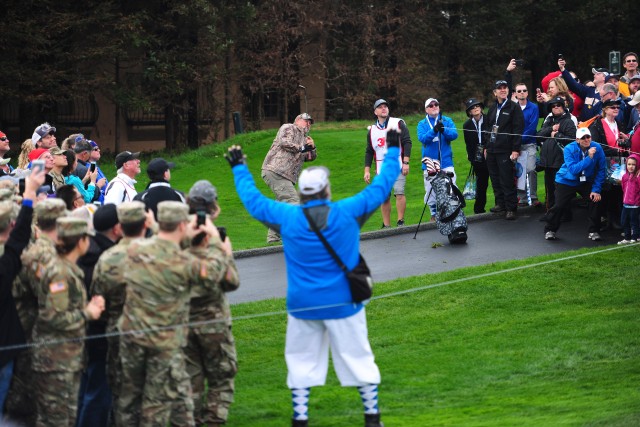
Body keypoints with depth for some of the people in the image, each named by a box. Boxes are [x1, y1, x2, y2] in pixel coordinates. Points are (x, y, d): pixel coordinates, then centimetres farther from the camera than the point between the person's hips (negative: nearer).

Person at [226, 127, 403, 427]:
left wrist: (239, 169, 22)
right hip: (343, 303, -1)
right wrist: (392, 151, 12)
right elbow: (381, 187, -1)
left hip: (302, 306, 1)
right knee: (357, 358, 8)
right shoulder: (348, 212, -10)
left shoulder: (288, 217, -7)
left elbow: (253, 200, 7)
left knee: (302, 361, 11)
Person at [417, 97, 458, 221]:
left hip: (446, 161, 0)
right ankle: (434, 214, 13)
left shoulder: (447, 121, 9)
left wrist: (444, 130, -26)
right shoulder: (422, 124, 8)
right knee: (431, 191, 1)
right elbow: (422, 138, -10)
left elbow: (454, 134, -6)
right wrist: (434, 130, -26)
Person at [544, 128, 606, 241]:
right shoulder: (569, 149, -23)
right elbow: (573, 169, -34)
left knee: (595, 200, -17)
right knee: (559, 205, -11)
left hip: (586, 181, 2)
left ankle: (594, 232, -1)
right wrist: (589, 158, -41)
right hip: (567, 180, -2)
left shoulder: (597, 148, -17)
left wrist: (596, 189, -13)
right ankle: (550, 230, 14)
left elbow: (601, 170, -9)